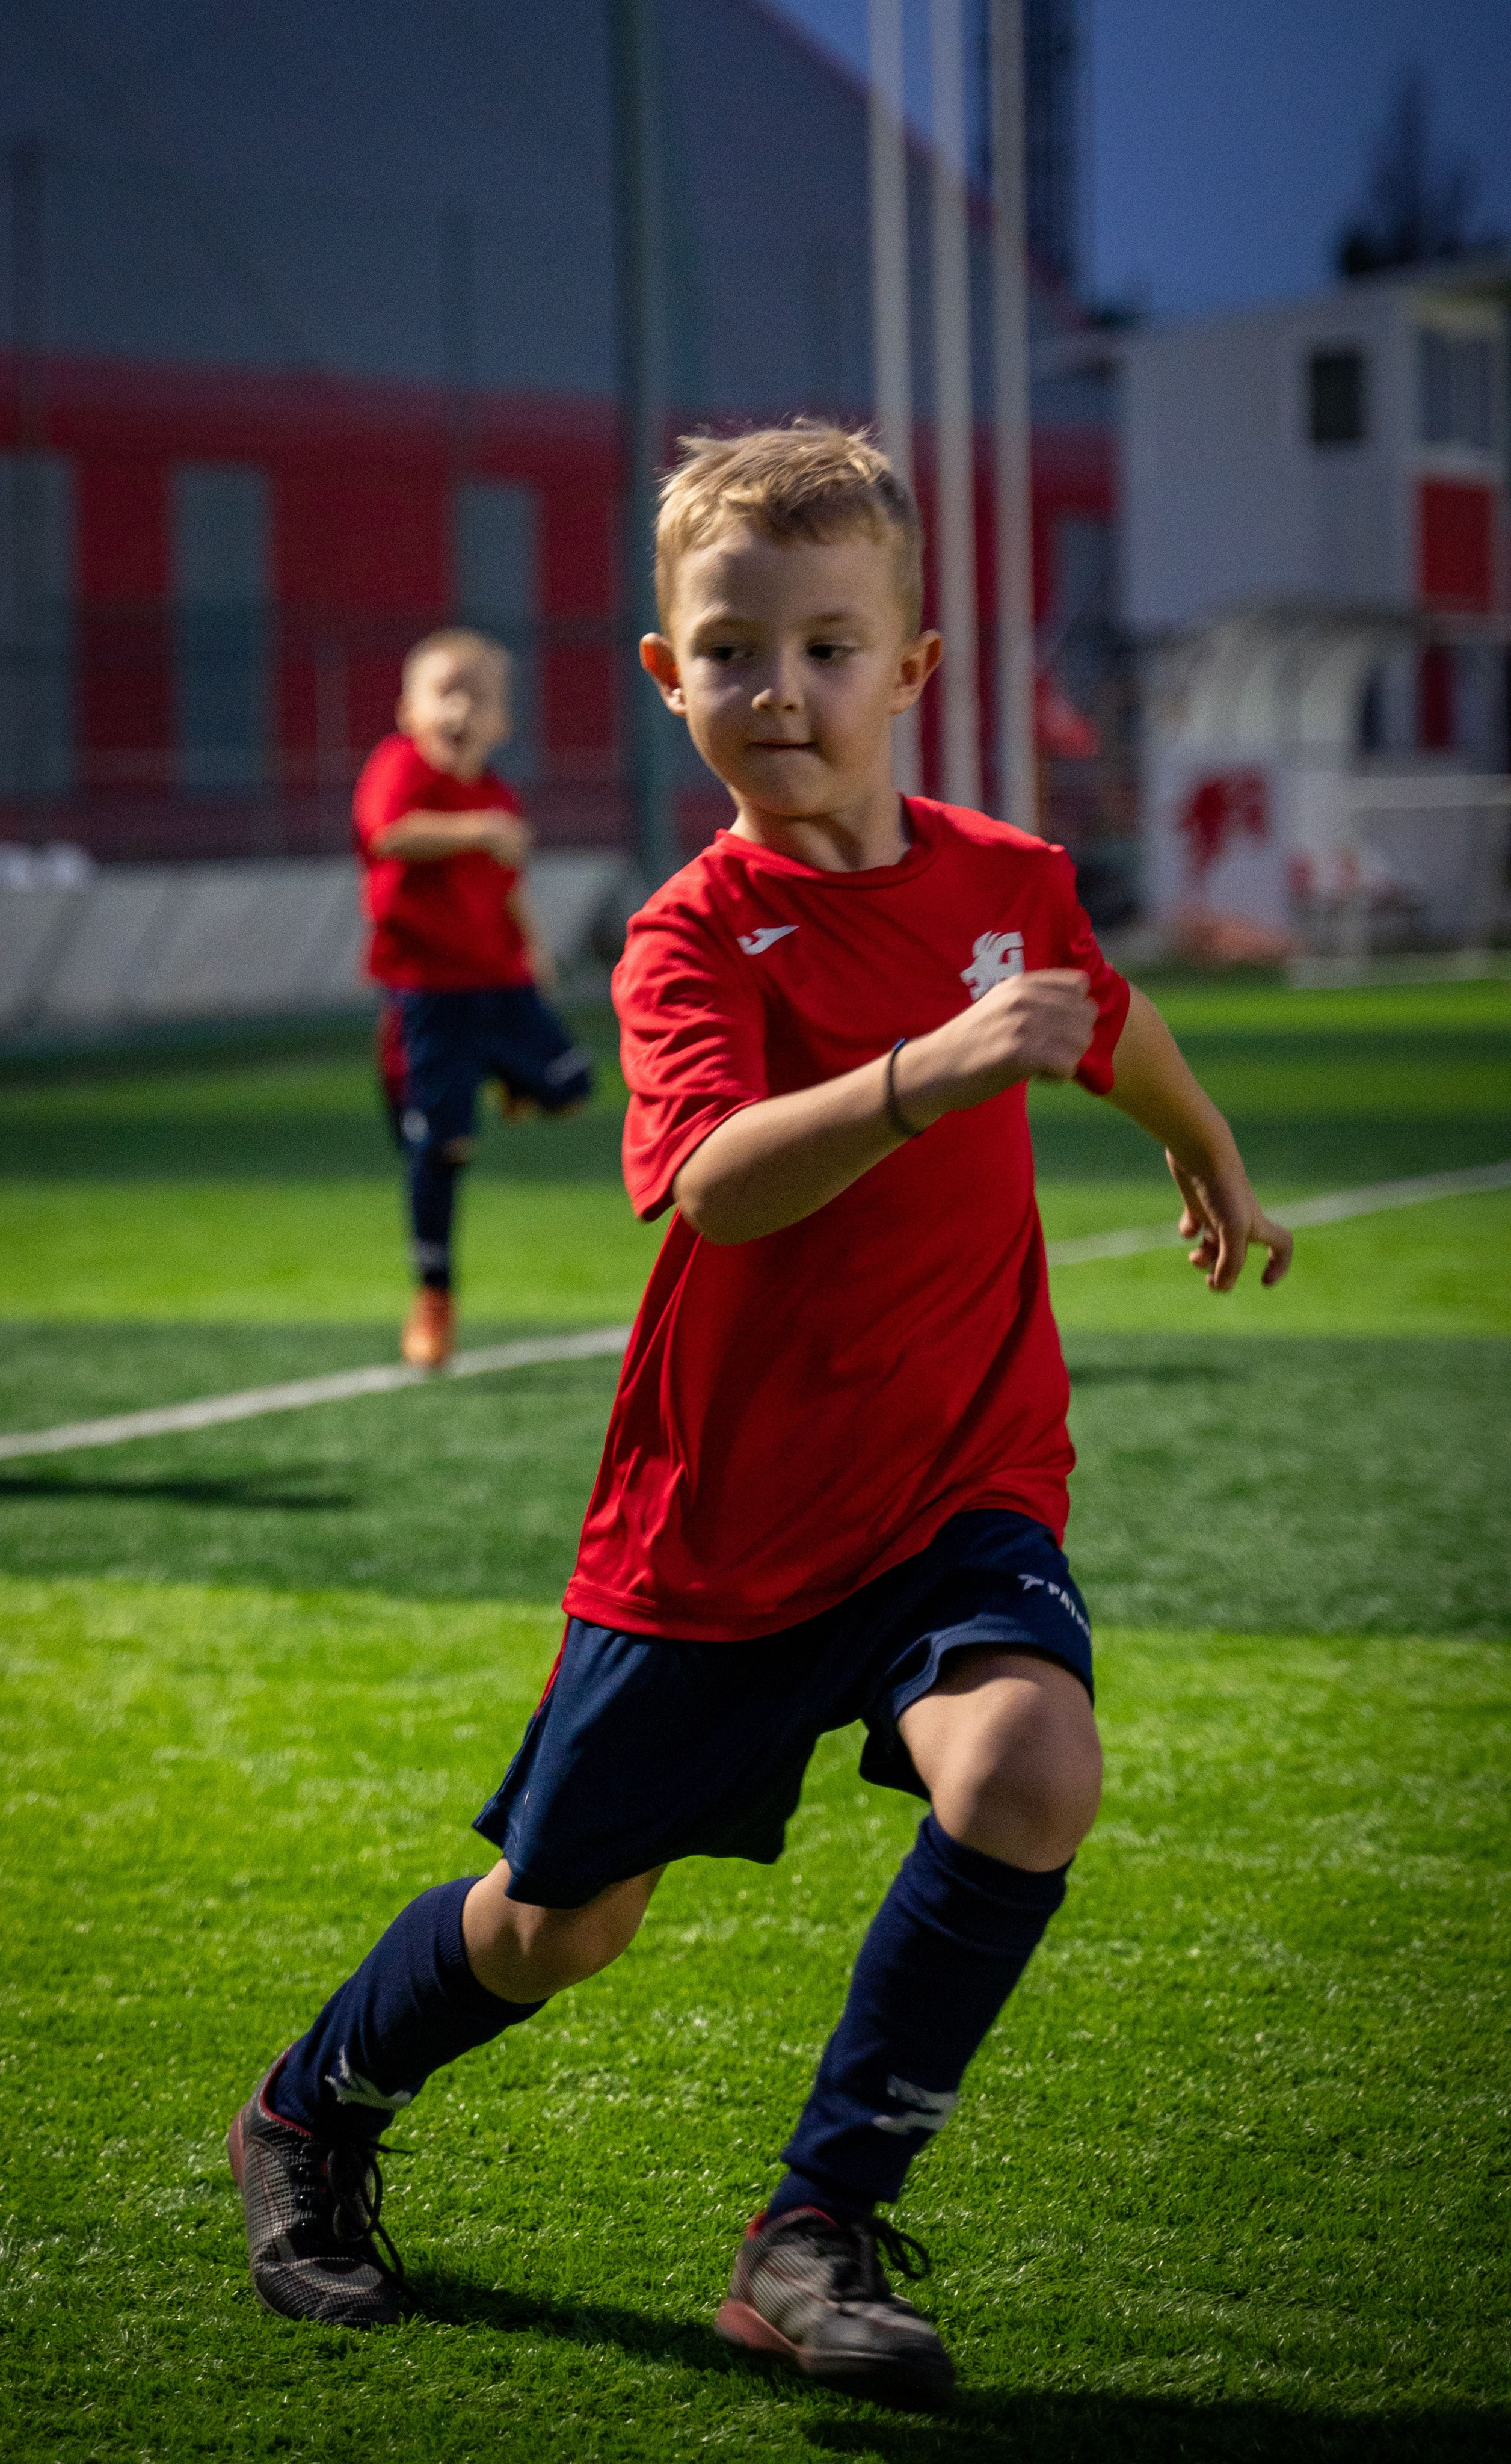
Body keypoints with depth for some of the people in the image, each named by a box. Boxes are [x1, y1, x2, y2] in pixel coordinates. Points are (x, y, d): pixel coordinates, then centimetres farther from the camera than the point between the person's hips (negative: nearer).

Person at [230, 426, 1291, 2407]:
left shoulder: (1011, 881, 0)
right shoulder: (696, 931, -14)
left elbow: (1107, 1015, 25)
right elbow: (721, 1181, -34)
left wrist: (1212, 1158, 42)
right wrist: (925, 1075, -50)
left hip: (961, 1485, 3)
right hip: (726, 1506, -2)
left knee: (1029, 1776, -27)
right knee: (560, 1921, 9)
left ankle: (820, 2234, -12)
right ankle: (313, 2116, 40)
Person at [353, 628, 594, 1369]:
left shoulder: (498, 800, 9)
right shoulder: (402, 766, -10)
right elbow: (388, 832, -32)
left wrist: (529, 942, 12)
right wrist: (477, 830, -37)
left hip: (499, 978, 5)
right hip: (426, 987, -5)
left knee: (567, 1083, -12)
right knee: (440, 1146, -5)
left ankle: (511, 1079, 26)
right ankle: (433, 1296, 10)